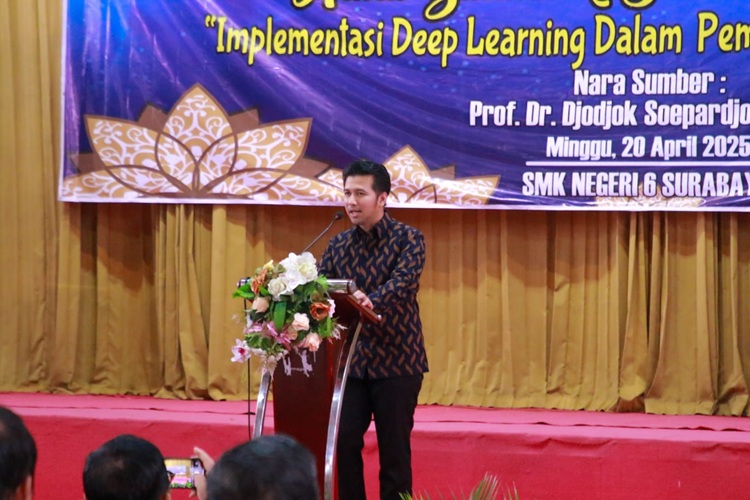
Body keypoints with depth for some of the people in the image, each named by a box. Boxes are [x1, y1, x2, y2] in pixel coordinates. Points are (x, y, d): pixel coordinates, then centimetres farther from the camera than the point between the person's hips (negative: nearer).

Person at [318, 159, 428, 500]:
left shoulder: (408, 239, -6)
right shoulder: (338, 246, 9)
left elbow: (402, 281, -23)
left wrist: (371, 301, -43)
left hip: (397, 360, -4)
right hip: (352, 360, 4)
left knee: (394, 450, 1)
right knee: (344, 443, 2)